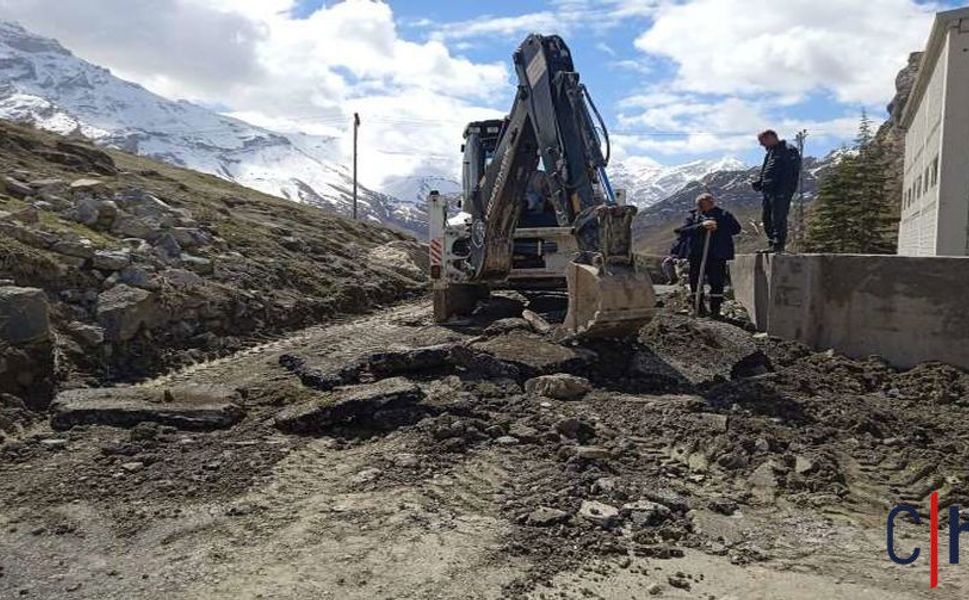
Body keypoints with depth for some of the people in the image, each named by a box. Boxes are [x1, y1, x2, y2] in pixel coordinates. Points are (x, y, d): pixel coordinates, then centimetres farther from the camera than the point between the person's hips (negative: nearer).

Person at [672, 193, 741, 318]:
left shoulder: (724, 215, 11)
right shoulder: (693, 216, 11)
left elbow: (736, 228, 1)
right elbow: (684, 231, -5)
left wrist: (718, 227, -12)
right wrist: (701, 226, -19)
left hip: (718, 254, -1)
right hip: (696, 254, 1)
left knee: (717, 281, -4)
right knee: (695, 280, 2)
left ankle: (715, 309, 5)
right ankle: (699, 308, 15)